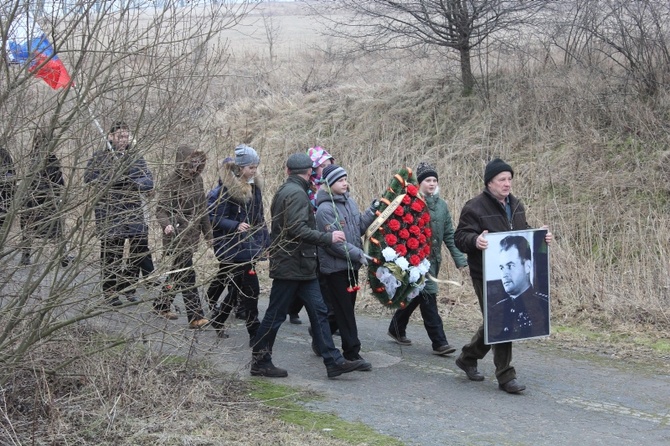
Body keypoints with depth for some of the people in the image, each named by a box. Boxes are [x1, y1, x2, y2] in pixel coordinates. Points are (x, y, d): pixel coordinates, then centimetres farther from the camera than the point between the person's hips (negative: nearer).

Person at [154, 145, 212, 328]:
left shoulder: (197, 180, 9)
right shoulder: (172, 182, -12)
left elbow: (202, 208, 17)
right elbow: (161, 209, -15)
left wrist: (208, 233, 20)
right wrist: (166, 224, -35)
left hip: (192, 235, 8)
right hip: (177, 236, -8)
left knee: (178, 272, 17)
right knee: (187, 275, -9)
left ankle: (161, 305, 33)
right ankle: (195, 317, -9)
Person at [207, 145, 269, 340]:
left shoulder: (255, 186, 10)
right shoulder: (226, 188, -15)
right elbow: (215, 219, -17)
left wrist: (265, 241, 12)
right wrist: (236, 226, -30)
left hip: (250, 245, 8)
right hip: (233, 247, -8)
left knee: (237, 287, 15)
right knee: (251, 289, -9)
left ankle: (218, 321, 32)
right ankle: (255, 333, -3)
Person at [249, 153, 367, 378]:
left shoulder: (286, 190, 16)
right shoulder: (296, 193, -16)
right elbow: (297, 229, -25)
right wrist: (328, 238, -20)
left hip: (301, 266, 10)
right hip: (290, 265, -10)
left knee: (318, 312, 6)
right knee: (275, 316, 0)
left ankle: (334, 362, 5)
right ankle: (259, 362, 10)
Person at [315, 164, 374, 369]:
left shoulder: (350, 203, 9)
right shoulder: (325, 209, -15)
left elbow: (358, 228, 15)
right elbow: (333, 241, -20)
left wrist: (371, 213, -1)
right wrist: (358, 254, -19)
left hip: (351, 265, 8)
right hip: (335, 266, -8)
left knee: (345, 308, 14)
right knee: (344, 311, -5)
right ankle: (352, 352, -2)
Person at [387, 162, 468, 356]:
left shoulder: (441, 205, 9)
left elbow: (449, 235, 11)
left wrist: (459, 259, 6)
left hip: (434, 258, 7)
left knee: (416, 296, 17)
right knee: (428, 297, -9)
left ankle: (396, 328, 36)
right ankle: (439, 342, -8)